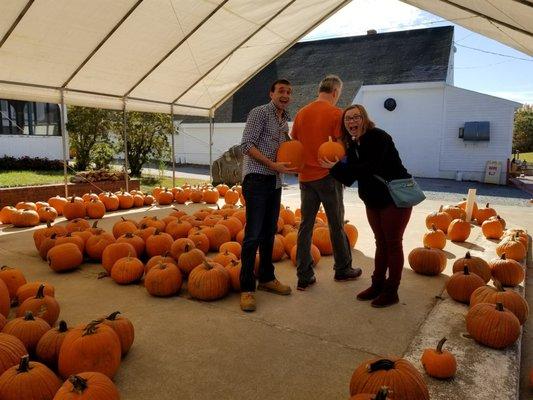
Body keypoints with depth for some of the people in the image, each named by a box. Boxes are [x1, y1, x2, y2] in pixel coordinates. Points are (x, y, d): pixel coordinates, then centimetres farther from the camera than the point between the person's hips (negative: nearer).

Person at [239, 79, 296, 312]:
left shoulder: (285, 120, 18)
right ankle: (247, 288, -2)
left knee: (269, 232, 13)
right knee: (253, 234, -9)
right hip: (257, 179, -8)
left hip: (275, 181, 8)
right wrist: (273, 165, -18)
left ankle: (266, 278, 25)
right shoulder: (260, 113, -6)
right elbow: (246, 145, -14)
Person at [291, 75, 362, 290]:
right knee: (336, 225, 10)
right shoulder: (336, 113, -8)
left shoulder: (301, 113, 8)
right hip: (328, 176, -5)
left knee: (306, 225, 8)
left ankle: (304, 276, 11)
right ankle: (343, 269, 25)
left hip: (305, 176, 5)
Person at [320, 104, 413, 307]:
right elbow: (350, 178, 1)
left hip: (395, 197, -8)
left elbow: (371, 167, -30)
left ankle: (391, 291, 11)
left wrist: (337, 167, -27)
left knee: (393, 244, 1)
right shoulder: (352, 146, 6)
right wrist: (335, 168, -17)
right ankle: (377, 285, 27)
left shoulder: (378, 137, -17)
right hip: (373, 200, 8)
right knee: (380, 243, 16)